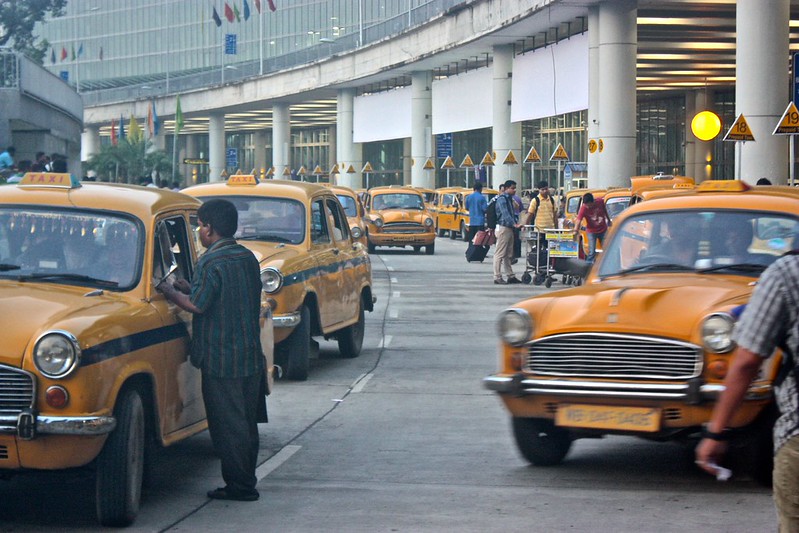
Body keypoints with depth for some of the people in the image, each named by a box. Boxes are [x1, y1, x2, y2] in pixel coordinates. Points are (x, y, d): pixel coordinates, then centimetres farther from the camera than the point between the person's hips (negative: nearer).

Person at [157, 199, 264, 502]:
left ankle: (239, 486, 1)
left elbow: (197, 305, -18)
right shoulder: (247, 258, 9)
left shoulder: (211, 262, -16)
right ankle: (246, 482, 21)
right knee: (246, 422, 15)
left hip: (220, 359, -8)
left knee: (227, 426, -1)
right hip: (251, 356, 8)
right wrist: (186, 287, 16)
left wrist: (168, 291, -2)